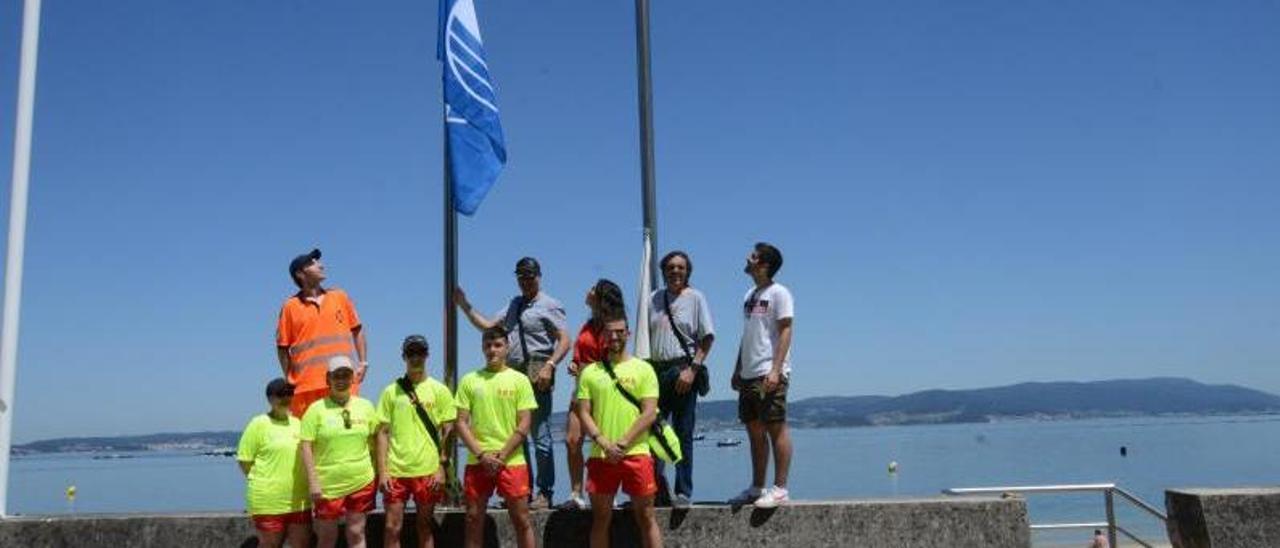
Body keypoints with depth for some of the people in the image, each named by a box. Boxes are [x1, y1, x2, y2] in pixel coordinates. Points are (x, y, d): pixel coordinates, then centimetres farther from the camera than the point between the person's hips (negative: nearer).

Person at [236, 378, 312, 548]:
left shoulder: (298, 423, 11)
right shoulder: (259, 424, -6)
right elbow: (244, 460, -6)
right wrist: (261, 482, -5)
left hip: (299, 501, 5)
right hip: (269, 501, -5)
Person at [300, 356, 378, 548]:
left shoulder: (366, 406, 4)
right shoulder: (317, 409, -5)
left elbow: (374, 441, 12)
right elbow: (306, 447, -7)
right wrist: (313, 482, -12)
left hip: (361, 482, 2)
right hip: (328, 485, -2)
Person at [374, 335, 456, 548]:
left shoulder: (439, 390, 3)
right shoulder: (391, 391, 5)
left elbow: (447, 432, 3)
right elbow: (383, 433, 5)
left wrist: (441, 469, -4)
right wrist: (382, 471, -2)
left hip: (428, 470, -1)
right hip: (395, 470, 1)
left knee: (425, 527, 8)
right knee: (392, 527, 1)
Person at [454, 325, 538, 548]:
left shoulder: (520, 380, 1)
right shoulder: (469, 380, 6)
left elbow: (524, 424, -3)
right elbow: (461, 423, 2)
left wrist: (501, 456, -9)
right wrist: (482, 455, -9)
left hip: (512, 461, -2)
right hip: (477, 462, 2)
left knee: (521, 519, 2)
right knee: (474, 519, 7)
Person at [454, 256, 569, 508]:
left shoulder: (549, 305, 0)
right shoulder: (514, 305, 21)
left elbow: (564, 340, -8)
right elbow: (487, 325, 20)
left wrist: (549, 366, -21)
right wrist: (465, 306, 13)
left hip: (536, 374, -7)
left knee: (540, 436, -6)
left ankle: (545, 493, 0)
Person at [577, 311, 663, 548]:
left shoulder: (643, 368, 4)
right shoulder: (590, 372, 10)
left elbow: (650, 412, -4)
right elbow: (584, 413, 4)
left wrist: (622, 444, -12)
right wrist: (604, 443, -11)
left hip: (636, 453, -2)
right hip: (600, 456, 2)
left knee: (646, 517, 2)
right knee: (600, 518, 10)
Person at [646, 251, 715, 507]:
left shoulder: (695, 298, 2)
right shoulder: (653, 299, 13)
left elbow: (707, 338, -3)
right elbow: (645, 337, 15)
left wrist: (692, 369, -14)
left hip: (683, 372, -4)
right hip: (655, 371, 4)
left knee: (683, 435, 0)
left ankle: (683, 492, 7)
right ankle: (658, 489, 12)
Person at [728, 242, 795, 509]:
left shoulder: (778, 293, -5)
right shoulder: (750, 295, 19)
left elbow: (785, 332, -12)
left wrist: (775, 369, -20)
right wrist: (737, 370, 19)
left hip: (769, 375, -9)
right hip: (749, 375, 9)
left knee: (776, 429, -5)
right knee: (755, 432, 12)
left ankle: (780, 489, -1)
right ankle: (757, 487, 19)